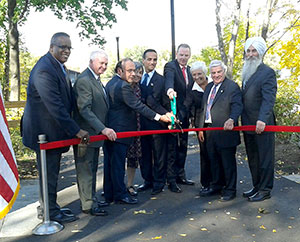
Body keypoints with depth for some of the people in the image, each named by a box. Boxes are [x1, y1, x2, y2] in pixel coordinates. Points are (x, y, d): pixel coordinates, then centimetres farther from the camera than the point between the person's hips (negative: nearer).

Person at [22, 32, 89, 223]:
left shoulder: (58, 66, 11)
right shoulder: (44, 70, -22)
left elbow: (67, 98, 15)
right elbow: (55, 107, -26)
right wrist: (76, 131, -22)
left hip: (54, 129, 10)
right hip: (45, 131, -10)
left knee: (52, 171, 20)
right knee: (48, 173, 4)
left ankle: (50, 207, 35)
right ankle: (50, 212, 20)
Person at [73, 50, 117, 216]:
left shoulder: (96, 79, 15)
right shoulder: (84, 80, -17)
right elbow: (84, 110, -24)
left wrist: (102, 129, 14)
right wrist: (103, 129, -27)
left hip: (95, 132, 10)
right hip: (85, 133, -10)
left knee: (92, 168, 18)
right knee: (86, 169, 1)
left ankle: (91, 199, 30)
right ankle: (88, 205, 12)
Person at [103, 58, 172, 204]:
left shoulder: (110, 83, 15)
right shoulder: (123, 86, -18)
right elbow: (138, 106, -21)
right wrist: (159, 117, -19)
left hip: (109, 130, 10)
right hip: (119, 131, -10)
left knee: (110, 163, 14)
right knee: (118, 163, -1)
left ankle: (109, 194, 24)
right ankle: (120, 195, 10)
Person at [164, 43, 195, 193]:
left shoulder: (189, 70, 14)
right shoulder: (170, 66, -8)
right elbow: (169, 78, -31)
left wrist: (190, 112, 11)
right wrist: (170, 89, -54)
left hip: (184, 114, 7)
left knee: (183, 146, 15)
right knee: (172, 147, 0)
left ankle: (180, 175, 29)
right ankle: (171, 180, 10)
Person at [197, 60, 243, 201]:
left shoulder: (232, 86, -7)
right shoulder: (208, 87, 16)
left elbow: (237, 106, -19)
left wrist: (231, 119, -38)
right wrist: (201, 128, 15)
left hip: (225, 132, -7)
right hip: (210, 132, 7)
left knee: (228, 162, 4)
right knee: (214, 161, 17)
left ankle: (230, 190, 17)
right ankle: (216, 186, 33)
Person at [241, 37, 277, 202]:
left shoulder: (267, 72, -9)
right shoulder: (246, 73, 16)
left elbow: (269, 98, -18)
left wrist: (262, 120, -29)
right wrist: (239, 120, 10)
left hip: (261, 124, -8)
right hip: (248, 124, 8)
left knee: (264, 157, 3)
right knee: (252, 158, 15)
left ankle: (265, 190, 14)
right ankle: (256, 186, 27)